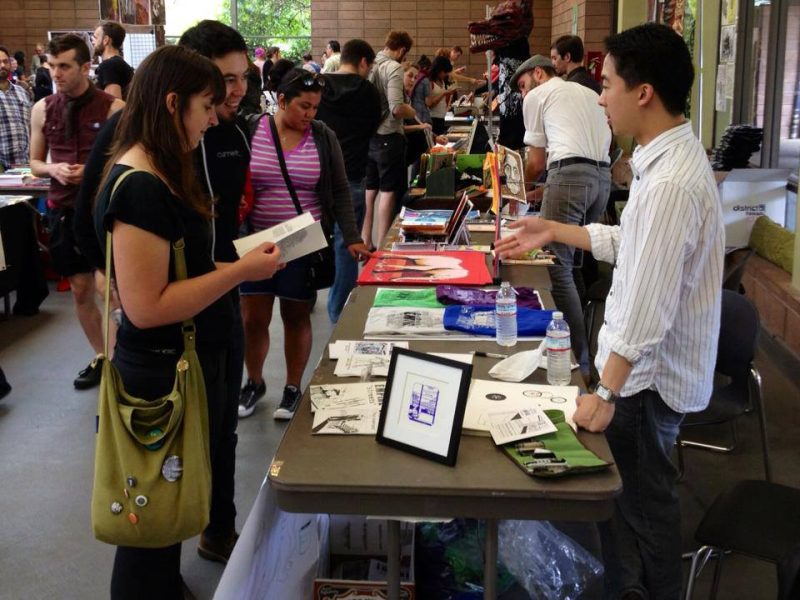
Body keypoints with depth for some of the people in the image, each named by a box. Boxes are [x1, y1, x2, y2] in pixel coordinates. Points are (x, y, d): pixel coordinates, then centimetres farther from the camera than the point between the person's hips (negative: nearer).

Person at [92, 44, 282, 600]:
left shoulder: (160, 175, 7)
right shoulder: (138, 188, -25)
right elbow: (146, 307, -27)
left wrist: (239, 259, 4)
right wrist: (241, 270, -23)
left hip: (187, 362, 10)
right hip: (164, 372, -10)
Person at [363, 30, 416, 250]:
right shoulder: (394, 68, -15)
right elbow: (396, 108, -23)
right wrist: (413, 112, -4)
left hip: (367, 135, 7)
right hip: (388, 136, -7)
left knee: (369, 189, 15)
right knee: (388, 191, 3)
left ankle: (365, 241, 21)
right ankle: (382, 245, 7)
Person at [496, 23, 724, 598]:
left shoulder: (671, 183, -28)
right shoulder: (670, 156, 4)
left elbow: (647, 306, -28)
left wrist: (606, 392, -22)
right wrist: (554, 231, 14)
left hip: (648, 373, -10)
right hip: (647, 362, 10)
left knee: (644, 499, 10)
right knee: (619, 485, 22)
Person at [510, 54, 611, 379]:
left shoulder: (537, 96, 11)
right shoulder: (588, 93, 30)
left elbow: (537, 160, 13)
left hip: (570, 174, -8)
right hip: (603, 175, 8)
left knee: (557, 267, -8)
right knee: (574, 260, 17)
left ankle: (579, 362, -11)